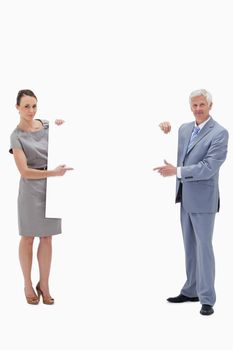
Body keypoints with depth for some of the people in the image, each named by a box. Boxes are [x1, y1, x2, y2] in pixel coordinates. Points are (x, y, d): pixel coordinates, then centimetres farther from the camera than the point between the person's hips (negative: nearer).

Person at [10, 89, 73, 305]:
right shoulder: (17, 136, -10)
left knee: (47, 237, 7)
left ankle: (44, 285, 17)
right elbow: (25, 171, -17)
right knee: (28, 238, 6)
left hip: (51, 187, 4)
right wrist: (53, 173, -26)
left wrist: (61, 129, 4)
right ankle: (28, 285, 20)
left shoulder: (47, 125, 4)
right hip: (31, 188, -4)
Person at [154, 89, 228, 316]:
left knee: (203, 246, -3)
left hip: (202, 198, -7)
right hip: (185, 196, 7)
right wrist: (165, 129, 6)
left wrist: (176, 171, -21)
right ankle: (191, 290, 26)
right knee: (190, 246, 14)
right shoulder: (184, 129, 9)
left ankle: (207, 298, 5)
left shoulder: (219, 133, -12)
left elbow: (209, 167, -20)